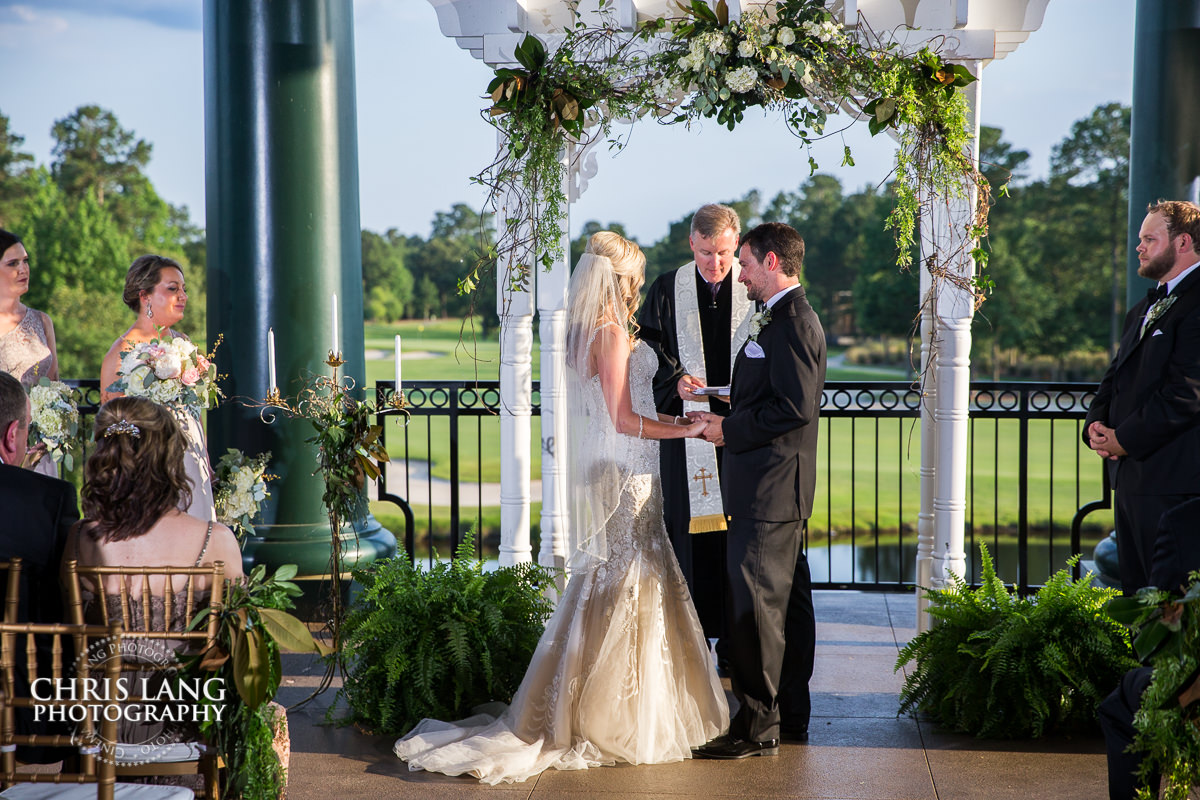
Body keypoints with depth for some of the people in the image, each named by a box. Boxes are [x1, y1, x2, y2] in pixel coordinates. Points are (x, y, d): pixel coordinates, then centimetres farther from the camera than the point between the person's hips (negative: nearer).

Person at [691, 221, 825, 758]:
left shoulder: (791, 321, -15)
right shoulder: (788, 317, 18)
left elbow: (795, 406, -22)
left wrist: (729, 430, -14)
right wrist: (725, 413, 12)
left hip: (769, 487, -11)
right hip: (780, 490, 11)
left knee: (753, 604, -8)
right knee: (787, 602, 14)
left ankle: (757, 727, -3)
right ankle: (791, 718, 22)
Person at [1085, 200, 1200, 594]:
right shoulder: (1143, 310, 22)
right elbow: (1115, 378, 24)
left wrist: (1125, 439, -13)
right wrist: (1097, 423, 3)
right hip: (1131, 474, 10)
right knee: (1135, 589, 12)